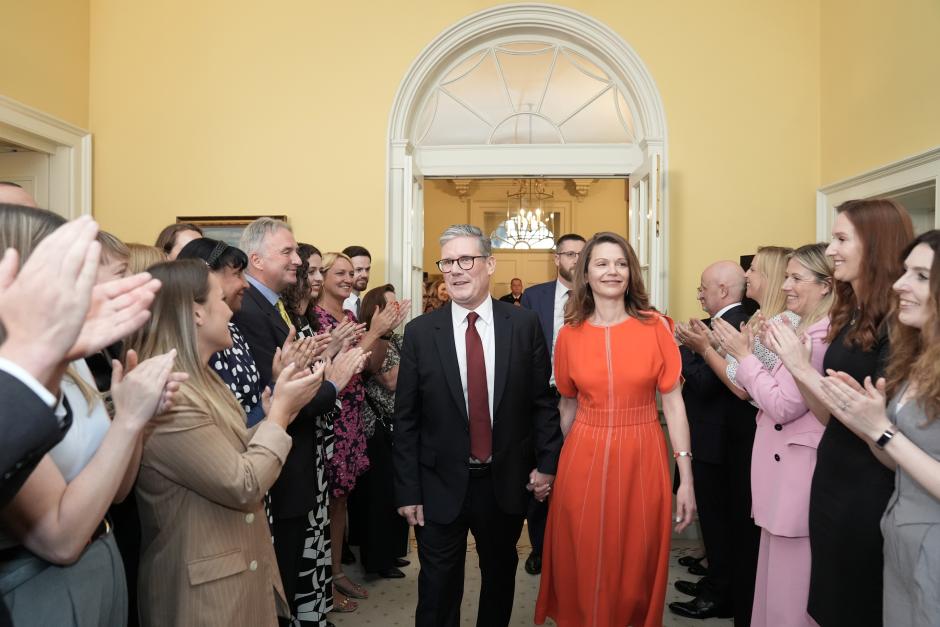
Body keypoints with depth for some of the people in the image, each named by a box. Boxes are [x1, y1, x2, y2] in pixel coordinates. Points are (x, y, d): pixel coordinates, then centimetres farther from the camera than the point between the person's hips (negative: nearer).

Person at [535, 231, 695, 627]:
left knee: (637, 569, 12)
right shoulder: (569, 334, 1)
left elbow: (672, 402, -5)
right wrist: (560, 463, 18)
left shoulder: (655, 327, -3)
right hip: (584, 459, 1)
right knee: (584, 570, 11)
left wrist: (686, 479, -8)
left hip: (642, 460, -1)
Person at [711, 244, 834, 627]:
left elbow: (783, 405, -22)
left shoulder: (824, 337, -20)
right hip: (783, 468, 10)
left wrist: (745, 355, -15)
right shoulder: (801, 329, 11)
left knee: (792, 583, 6)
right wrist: (743, 353, 1)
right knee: (778, 578, 21)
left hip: (799, 475, -10)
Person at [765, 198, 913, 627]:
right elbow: (829, 415, 7)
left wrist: (804, 369, -21)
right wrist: (794, 362, -5)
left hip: (870, 493, -8)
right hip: (832, 481, 8)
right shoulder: (850, 316, 7)